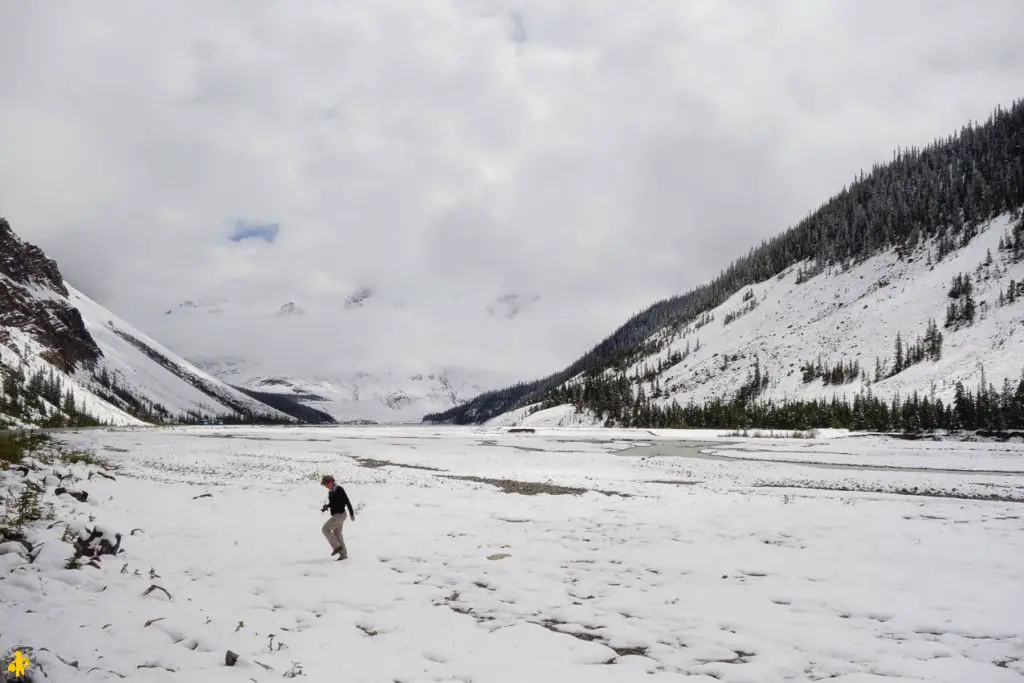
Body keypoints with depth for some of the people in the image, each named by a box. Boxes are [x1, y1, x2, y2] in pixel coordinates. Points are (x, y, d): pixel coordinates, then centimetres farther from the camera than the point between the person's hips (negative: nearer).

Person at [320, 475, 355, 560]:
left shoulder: (339, 489, -16)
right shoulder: (330, 492, 10)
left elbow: (347, 502, -16)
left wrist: (352, 514, -14)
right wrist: (326, 506, 2)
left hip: (340, 515, -9)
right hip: (336, 515, 9)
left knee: (325, 529, -10)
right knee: (337, 534, 12)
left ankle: (337, 546, -5)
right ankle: (343, 554, 17)